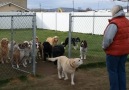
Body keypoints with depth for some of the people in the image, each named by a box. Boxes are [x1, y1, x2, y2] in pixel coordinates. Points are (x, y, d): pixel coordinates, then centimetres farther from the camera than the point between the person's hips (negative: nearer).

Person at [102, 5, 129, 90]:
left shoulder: (114, 23, -22)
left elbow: (108, 38, -27)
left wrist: (104, 46, -10)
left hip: (114, 51, -8)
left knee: (112, 71, 4)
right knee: (121, 70, 16)